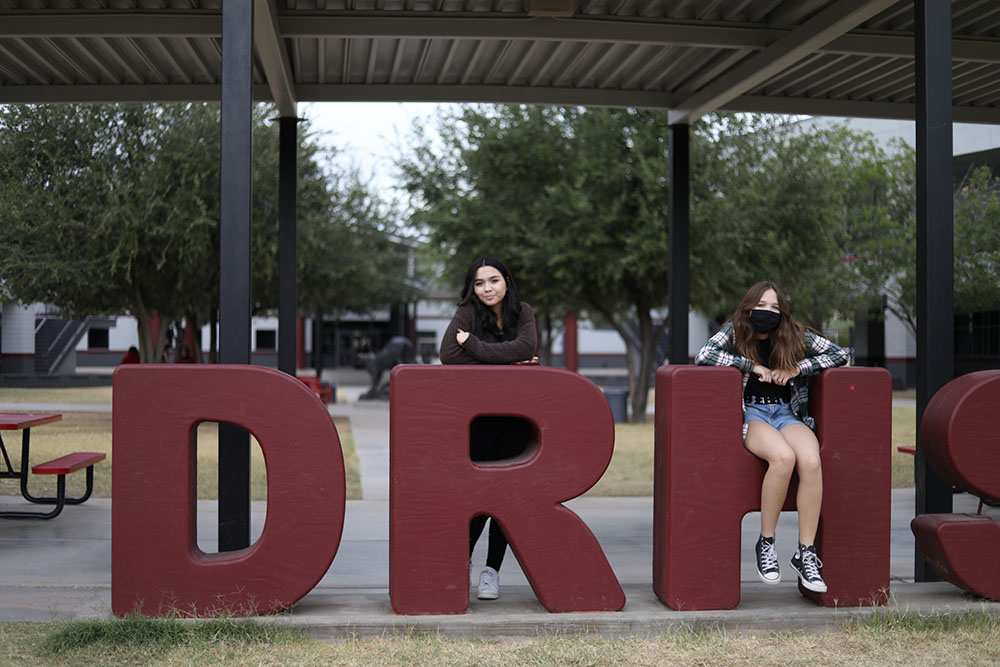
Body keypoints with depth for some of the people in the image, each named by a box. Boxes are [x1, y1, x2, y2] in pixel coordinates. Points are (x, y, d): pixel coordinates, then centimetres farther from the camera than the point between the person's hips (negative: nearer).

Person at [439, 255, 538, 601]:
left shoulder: (523, 313, 6)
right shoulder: (468, 312, -2)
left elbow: (526, 347, -14)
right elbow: (449, 355, -17)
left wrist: (475, 345, -17)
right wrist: (504, 362, -16)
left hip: (515, 417, 3)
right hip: (477, 417, -2)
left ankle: (492, 570, 8)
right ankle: (463, 557, 11)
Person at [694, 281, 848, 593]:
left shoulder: (795, 336, 6)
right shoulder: (735, 331, 1)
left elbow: (839, 354, 7)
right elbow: (703, 355, -15)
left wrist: (797, 368, -6)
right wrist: (753, 366, -15)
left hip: (787, 412, 3)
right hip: (749, 413, -3)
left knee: (811, 461, -32)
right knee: (783, 456, -36)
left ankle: (806, 553, -23)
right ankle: (765, 544, -20)